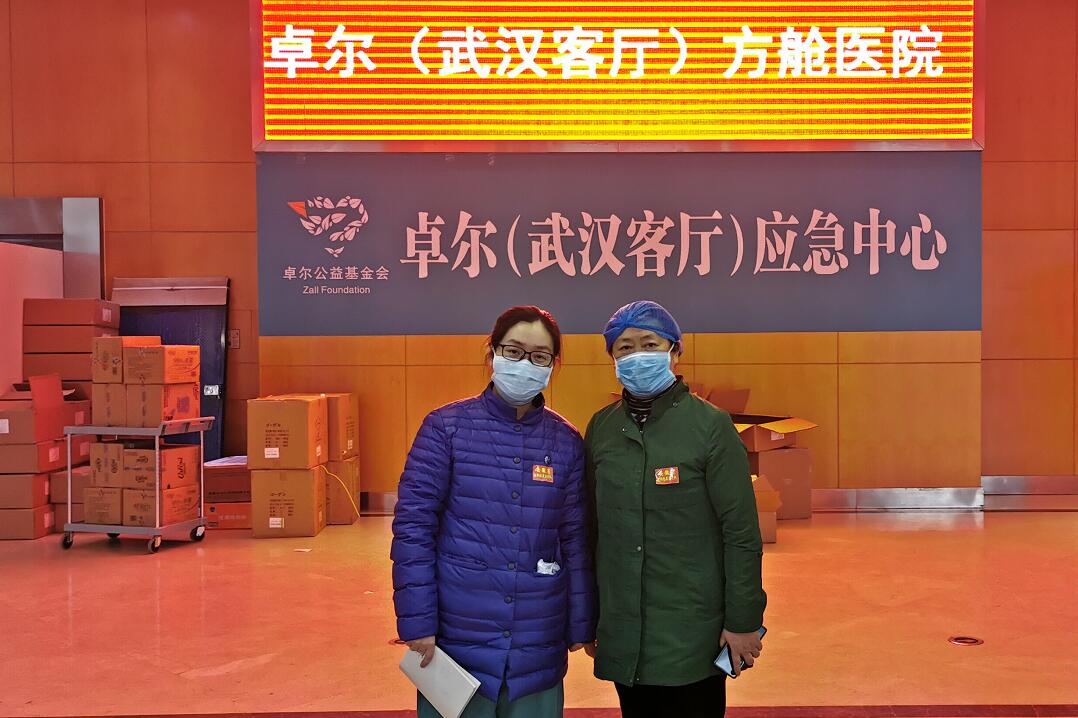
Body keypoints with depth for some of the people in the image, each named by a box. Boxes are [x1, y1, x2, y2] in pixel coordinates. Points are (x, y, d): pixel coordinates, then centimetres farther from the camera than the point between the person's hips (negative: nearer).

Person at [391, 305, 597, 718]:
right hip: (457, 635, -2)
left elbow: (575, 540, 5)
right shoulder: (447, 427, -7)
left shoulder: (566, 442, 1)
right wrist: (417, 622, -11)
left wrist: (581, 625, 6)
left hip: (539, 643, 2)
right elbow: (413, 526, -8)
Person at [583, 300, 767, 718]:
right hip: (621, 629, 4)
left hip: (692, 632, -4)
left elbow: (742, 533, -10)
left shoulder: (710, 426, -11)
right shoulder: (601, 428, 2)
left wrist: (743, 621, -9)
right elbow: (591, 526, 8)